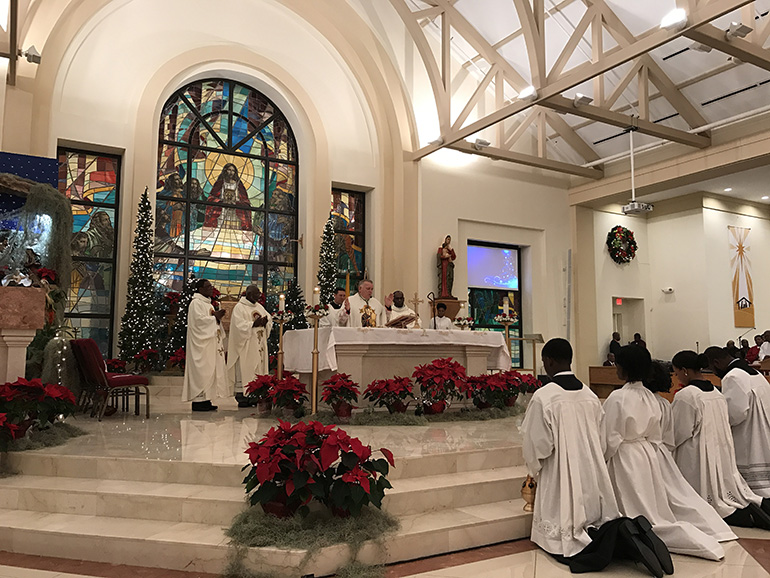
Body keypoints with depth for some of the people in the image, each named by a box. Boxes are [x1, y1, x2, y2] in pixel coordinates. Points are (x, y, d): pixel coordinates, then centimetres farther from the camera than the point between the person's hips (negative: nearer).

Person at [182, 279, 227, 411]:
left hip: (210, 342, 10)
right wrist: (215, 317, -12)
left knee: (209, 370, 7)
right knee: (201, 370, -9)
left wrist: (218, 317, 3)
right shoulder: (196, 303, -9)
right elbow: (199, 319, -20)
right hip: (201, 343, -10)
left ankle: (205, 400, 10)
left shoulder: (207, 303, 20)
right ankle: (198, 401, -6)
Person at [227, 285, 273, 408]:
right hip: (245, 346, -7)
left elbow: (269, 319, 13)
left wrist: (265, 322, -8)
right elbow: (239, 325, -16)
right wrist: (253, 324, -24)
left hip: (258, 345, 7)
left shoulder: (259, 307, 15)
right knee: (243, 371, -6)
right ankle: (241, 397, -2)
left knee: (258, 369, 6)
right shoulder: (239, 307, -7)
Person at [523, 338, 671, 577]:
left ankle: (618, 532, -25)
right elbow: (601, 441, 13)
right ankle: (633, 531, -15)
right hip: (593, 475, 6)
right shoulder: (590, 395, 6)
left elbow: (537, 445, -12)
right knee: (599, 524, 15)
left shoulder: (543, 397, -15)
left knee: (567, 542, -2)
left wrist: (535, 471, 9)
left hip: (561, 479, -6)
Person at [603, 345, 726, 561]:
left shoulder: (617, 398, -22)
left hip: (624, 459, -7)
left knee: (636, 516, 2)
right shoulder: (651, 397, 0)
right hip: (649, 455, 7)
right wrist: (647, 451, 19)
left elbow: (610, 438, -18)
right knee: (653, 509, 25)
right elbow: (656, 436, 8)